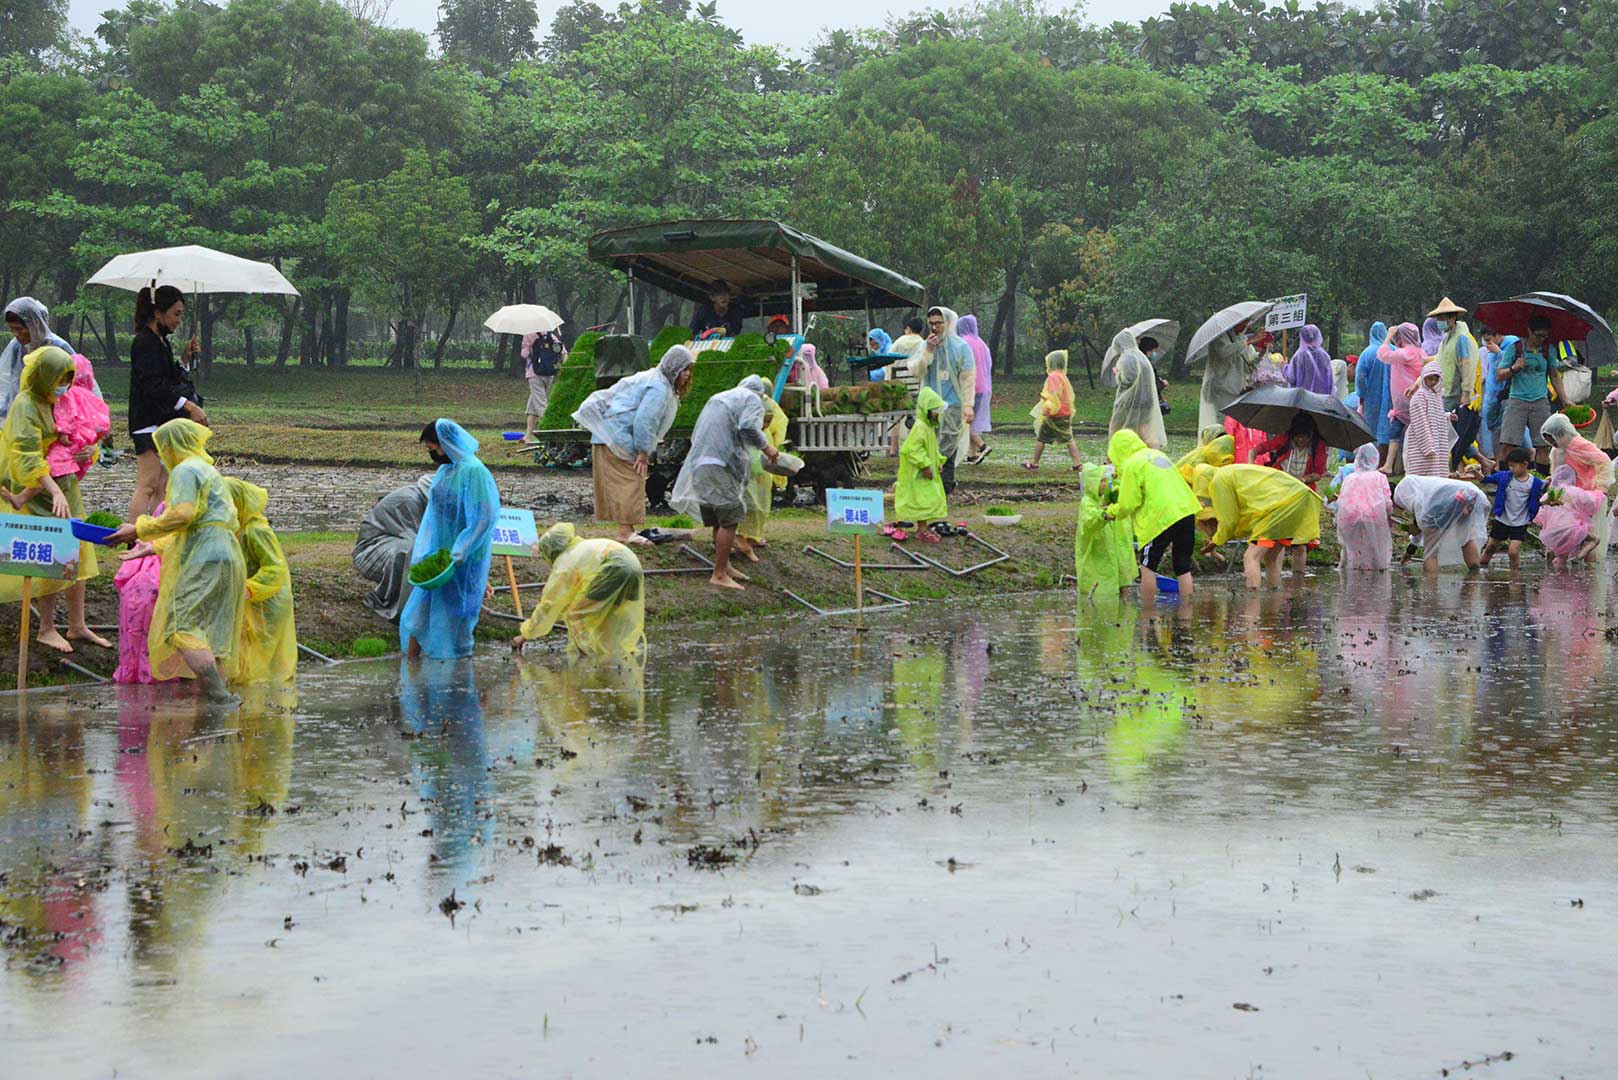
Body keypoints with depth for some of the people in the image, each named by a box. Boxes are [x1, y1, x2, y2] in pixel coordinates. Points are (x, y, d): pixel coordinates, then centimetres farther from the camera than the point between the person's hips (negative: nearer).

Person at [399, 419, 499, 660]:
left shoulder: (473, 471, -17)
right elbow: (432, 515, 14)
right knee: (419, 611, 8)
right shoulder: (444, 471, 9)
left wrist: (457, 554, -22)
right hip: (439, 554, 8)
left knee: (454, 615, 2)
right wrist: (422, 556, 5)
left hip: (465, 559, -8)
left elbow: (483, 519, -21)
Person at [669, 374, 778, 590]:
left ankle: (724, 566, 26)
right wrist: (765, 447, -4)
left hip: (699, 463, 9)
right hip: (719, 465, -9)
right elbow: (748, 426, -18)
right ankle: (719, 575, -10)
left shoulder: (717, 398, 28)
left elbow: (695, 435, 30)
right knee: (730, 518, -7)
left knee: (720, 520, 18)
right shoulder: (753, 400, 3)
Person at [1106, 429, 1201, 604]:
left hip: (1161, 518, -7)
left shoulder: (1132, 465, -4)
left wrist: (1112, 512, 13)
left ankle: (1147, 612, 5)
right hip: (1186, 511, 7)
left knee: (1148, 566, 5)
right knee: (1183, 567, 11)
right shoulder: (1158, 455, 21)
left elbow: (1128, 505, -6)